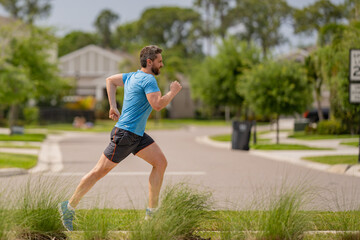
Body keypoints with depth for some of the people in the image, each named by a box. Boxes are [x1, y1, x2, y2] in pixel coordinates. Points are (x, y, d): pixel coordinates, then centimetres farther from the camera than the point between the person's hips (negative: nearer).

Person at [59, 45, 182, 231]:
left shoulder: (133, 76, 13)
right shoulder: (148, 79, -16)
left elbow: (110, 80, 24)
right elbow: (157, 105, -26)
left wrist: (113, 106, 19)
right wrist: (172, 92, -10)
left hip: (137, 135, 10)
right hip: (125, 134, -10)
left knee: (161, 162, 2)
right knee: (100, 171, -2)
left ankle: (152, 211, 5)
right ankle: (69, 207, 8)